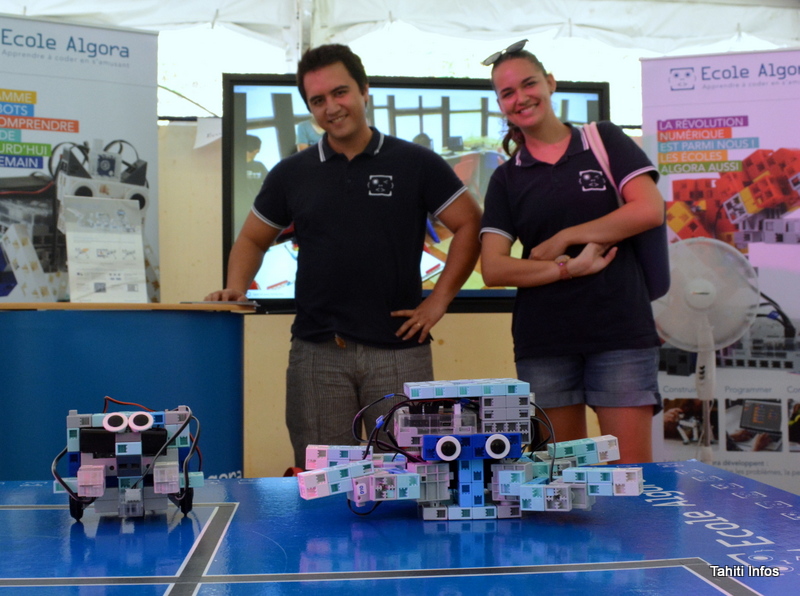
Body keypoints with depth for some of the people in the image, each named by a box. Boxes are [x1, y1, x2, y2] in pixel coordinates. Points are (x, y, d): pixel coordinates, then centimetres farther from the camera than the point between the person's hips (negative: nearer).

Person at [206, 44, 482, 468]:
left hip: (398, 349, -2)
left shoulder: (416, 163, 3)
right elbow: (253, 239, 20)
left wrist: (438, 300, -2)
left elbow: (469, 226, 4)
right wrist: (236, 288, 1)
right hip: (316, 350, 2)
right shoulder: (292, 174, 11)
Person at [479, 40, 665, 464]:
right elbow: (493, 269, 0)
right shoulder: (506, 179, 11)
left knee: (631, 469, -4)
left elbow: (649, 210, -6)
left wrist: (563, 239, -6)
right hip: (543, 341, 2)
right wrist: (568, 268, -12)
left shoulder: (605, 140, 8)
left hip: (621, 330, -2)